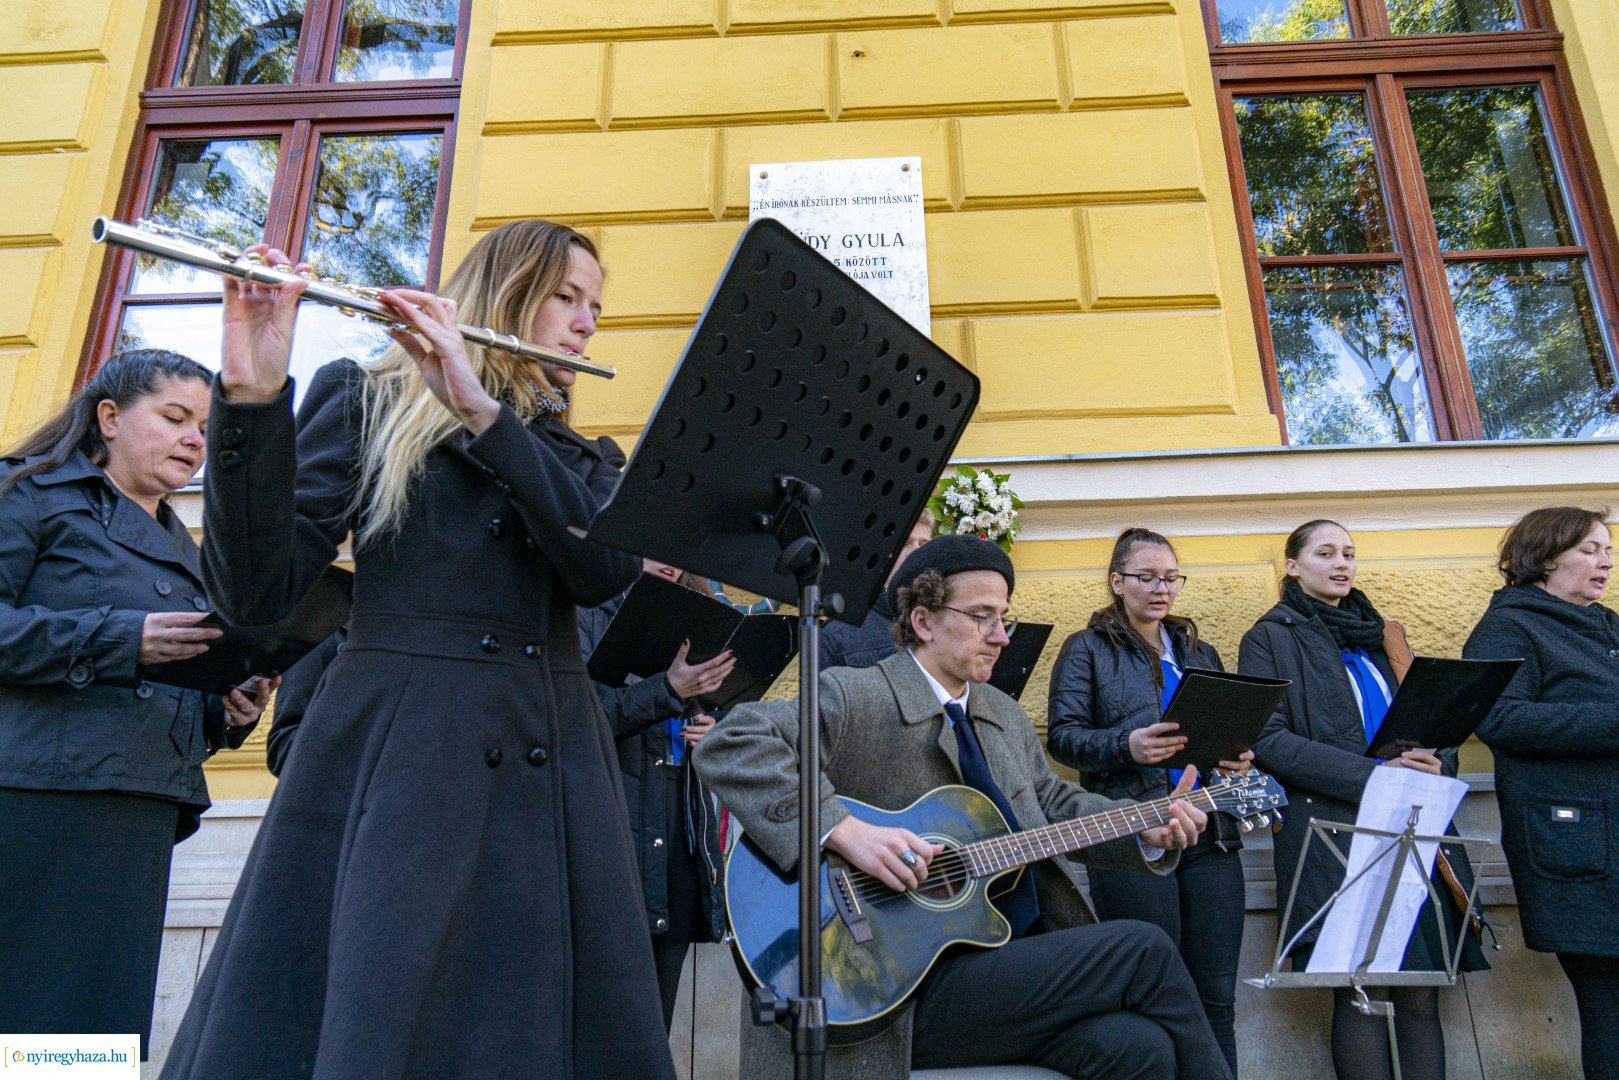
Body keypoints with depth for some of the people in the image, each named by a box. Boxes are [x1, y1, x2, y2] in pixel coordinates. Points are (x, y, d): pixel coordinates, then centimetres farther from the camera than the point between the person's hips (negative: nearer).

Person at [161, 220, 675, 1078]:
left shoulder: (587, 460, 18)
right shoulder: (369, 401, 7)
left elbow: (607, 568, -5)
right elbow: (255, 592, -4)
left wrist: (481, 410, -12)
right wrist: (250, 395, -18)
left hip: (550, 777, 4)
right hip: (395, 760, -3)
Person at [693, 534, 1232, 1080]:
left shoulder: (1005, 716, 17)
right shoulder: (854, 697, -10)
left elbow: (1052, 803, 23)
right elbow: (726, 745, -20)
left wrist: (1148, 832, 7)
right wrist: (843, 830, -29)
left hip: (1020, 961, 7)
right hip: (917, 988, -7)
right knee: (1144, 949, -15)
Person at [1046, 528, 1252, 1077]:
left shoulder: (1199, 651, 20)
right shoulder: (1088, 649, 5)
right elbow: (1062, 733, -5)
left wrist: (1238, 756, 0)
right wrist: (1126, 746, -21)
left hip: (1210, 833, 5)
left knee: (1216, 998, 6)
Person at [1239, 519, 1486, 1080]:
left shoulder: (1381, 634, 20)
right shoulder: (1271, 638, 2)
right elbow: (1267, 739, -9)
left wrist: (1437, 763, -5)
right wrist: (1372, 775, -17)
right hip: (1338, 831, -5)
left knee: (1421, 992, 4)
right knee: (1360, 993, -3)